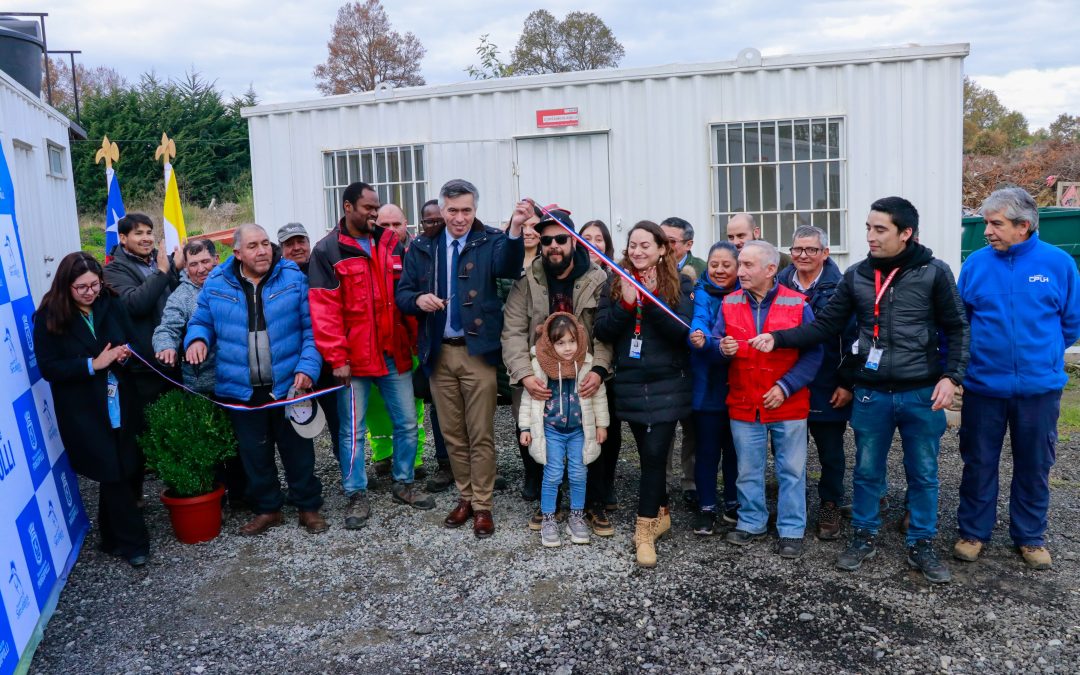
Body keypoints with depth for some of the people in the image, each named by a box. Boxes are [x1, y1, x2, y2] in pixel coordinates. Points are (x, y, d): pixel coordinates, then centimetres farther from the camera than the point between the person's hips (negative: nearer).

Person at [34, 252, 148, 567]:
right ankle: (132, 541, 13)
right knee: (113, 474, -1)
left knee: (122, 472, 8)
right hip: (83, 411, -4)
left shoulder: (111, 305, 1)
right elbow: (48, 368, -11)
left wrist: (126, 352, -12)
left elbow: (134, 341, 11)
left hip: (120, 403, 4)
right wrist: (93, 364, -21)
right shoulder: (49, 317, -9)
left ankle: (114, 537, 29)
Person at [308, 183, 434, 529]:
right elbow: (324, 309, -10)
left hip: (395, 352, 4)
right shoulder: (328, 251, -6)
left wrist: (417, 338, 4)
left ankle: (403, 483, 29)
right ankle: (356, 496, 19)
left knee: (407, 423, 11)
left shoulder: (392, 245, 8)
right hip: (354, 357, -4)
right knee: (353, 429, 6)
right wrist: (337, 358, -14)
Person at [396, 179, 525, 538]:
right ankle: (465, 497, 28)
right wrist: (418, 299, -15)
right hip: (439, 352, 4)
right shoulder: (422, 247, 8)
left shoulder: (489, 240, -4)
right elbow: (402, 293, 8)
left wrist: (515, 227, -43)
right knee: (452, 433, 13)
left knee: (480, 433, 2)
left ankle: (482, 505, 14)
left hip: (477, 350, -4)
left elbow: (509, 267, -26)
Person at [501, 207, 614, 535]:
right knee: (532, 442, 7)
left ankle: (595, 505, 27)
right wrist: (524, 374, -21)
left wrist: (598, 370, -24)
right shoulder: (527, 280, -3)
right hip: (538, 382, 1)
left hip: (584, 381, -1)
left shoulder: (597, 280, -4)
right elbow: (513, 331, -9)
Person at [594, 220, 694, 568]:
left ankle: (645, 530, 2)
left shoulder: (679, 283, -1)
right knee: (649, 454, 12)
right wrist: (626, 303, -17)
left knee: (654, 454, -7)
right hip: (629, 383, 3)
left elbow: (683, 330, -13)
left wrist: (652, 299, -22)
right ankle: (661, 513, 30)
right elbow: (601, 331, -2)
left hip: (666, 384, -3)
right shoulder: (617, 283, 6)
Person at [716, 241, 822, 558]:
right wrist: (723, 348, -19)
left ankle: (791, 531, 20)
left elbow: (813, 354, -6)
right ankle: (751, 522, 30)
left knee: (791, 471, 8)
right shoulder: (730, 304, 2)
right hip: (744, 404, 3)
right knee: (748, 470, 14)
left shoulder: (797, 304, -7)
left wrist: (785, 387, -14)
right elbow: (716, 343, 5)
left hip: (788, 405, -2)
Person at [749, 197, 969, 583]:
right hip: (871, 394, 2)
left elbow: (957, 329, 0)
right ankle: (863, 537, 30)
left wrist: (951, 376, -11)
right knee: (867, 472, 13)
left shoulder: (933, 272, -5)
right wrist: (778, 338, -9)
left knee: (923, 474, 11)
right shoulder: (857, 275, 2)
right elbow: (826, 326, 2)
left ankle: (921, 546, 27)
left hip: (922, 393, -2)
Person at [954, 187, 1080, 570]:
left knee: (1034, 466, 14)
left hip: (1040, 388, 0)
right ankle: (973, 532, 27)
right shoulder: (976, 263, -4)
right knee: (978, 464, 11)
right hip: (983, 387, 0)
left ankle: (1030, 537, 31)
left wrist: (1042, 354, 9)